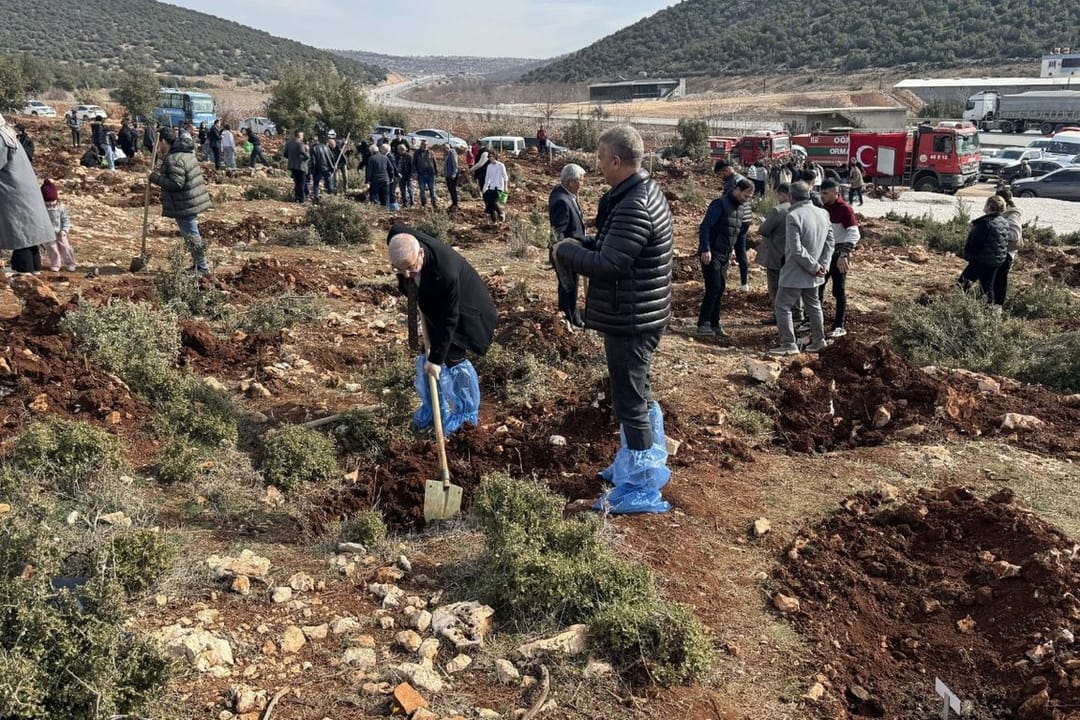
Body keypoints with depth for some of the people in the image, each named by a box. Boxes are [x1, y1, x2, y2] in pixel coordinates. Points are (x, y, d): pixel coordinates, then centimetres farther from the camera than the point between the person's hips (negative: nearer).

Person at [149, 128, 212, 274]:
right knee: (192, 234, 19)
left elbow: (176, 184, -26)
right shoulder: (186, 153, 12)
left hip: (184, 206, -10)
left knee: (191, 236, -2)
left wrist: (156, 178, -14)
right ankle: (197, 264, 28)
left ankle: (202, 267, 4)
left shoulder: (173, 159, -20)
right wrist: (163, 171, 16)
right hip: (192, 202, 10)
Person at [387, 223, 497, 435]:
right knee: (426, 358, 11)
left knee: (453, 359, -2)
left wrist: (436, 358, -26)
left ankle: (467, 412, 19)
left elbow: (448, 320, -33)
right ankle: (431, 407, 29)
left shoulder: (445, 274, -45)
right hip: (434, 306, 7)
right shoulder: (399, 240, -27)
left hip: (462, 311, -7)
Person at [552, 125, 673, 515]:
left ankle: (642, 489, 10)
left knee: (631, 402, -1)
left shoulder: (634, 207, -24)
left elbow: (607, 265, -27)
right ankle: (642, 464, 40)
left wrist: (566, 252, -12)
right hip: (639, 316, 11)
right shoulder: (645, 191, 9)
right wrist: (583, 247, 3)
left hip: (630, 321, -11)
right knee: (639, 394, 23)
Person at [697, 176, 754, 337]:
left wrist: (729, 254, 17)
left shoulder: (738, 209, 15)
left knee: (719, 289, 7)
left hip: (724, 256, 8)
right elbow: (705, 227, -18)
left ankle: (714, 324, 13)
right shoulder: (720, 204, -12)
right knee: (713, 287, -13)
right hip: (711, 254, -8)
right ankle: (702, 324, -9)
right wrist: (705, 250, -24)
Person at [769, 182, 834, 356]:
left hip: (795, 273, -8)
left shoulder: (793, 216, -20)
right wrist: (823, 264, -2)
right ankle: (819, 340, 31)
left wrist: (815, 267, -15)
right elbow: (830, 241, 5)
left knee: (782, 306, 2)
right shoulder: (823, 213, 4)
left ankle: (789, 344, 0)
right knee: (813, 305, 21)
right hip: (812, 275, 8)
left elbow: (796, 249, -24)